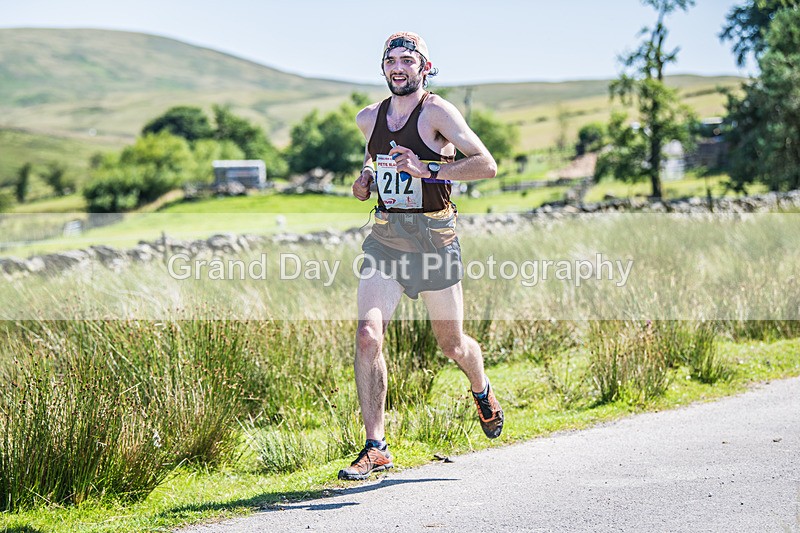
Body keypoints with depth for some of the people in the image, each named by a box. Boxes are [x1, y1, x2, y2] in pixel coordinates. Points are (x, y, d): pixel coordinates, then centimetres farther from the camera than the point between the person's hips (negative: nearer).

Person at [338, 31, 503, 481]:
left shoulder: (436, 111, -10)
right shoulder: (368, 118, 8)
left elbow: (486, 165, -17)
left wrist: (427, 170, -26)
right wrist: (366, 175, 9)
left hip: (433, 236, -4)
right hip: (385, 237, 4)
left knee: (452, 344, 10)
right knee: (368, 335, -14)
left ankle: (483, 392, 46)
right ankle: (376, 447, -9)